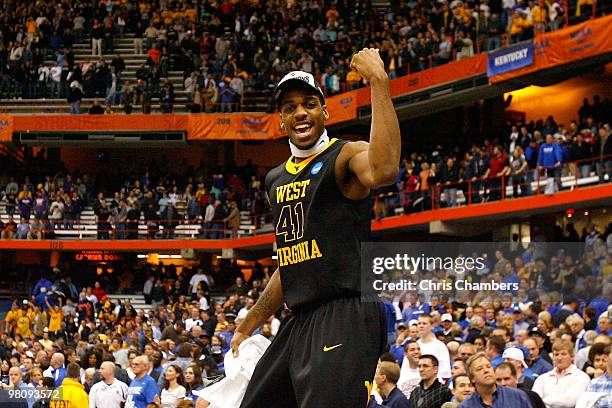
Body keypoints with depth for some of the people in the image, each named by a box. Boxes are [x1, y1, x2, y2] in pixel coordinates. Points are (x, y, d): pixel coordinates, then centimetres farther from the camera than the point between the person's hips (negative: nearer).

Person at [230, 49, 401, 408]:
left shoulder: (346, 156, -5)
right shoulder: (276, 180, 20)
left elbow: (384, 170, -31)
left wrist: (379, 82, -31)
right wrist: (250, 324, 30)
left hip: (345, 316, -8)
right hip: (298, 321, 9)